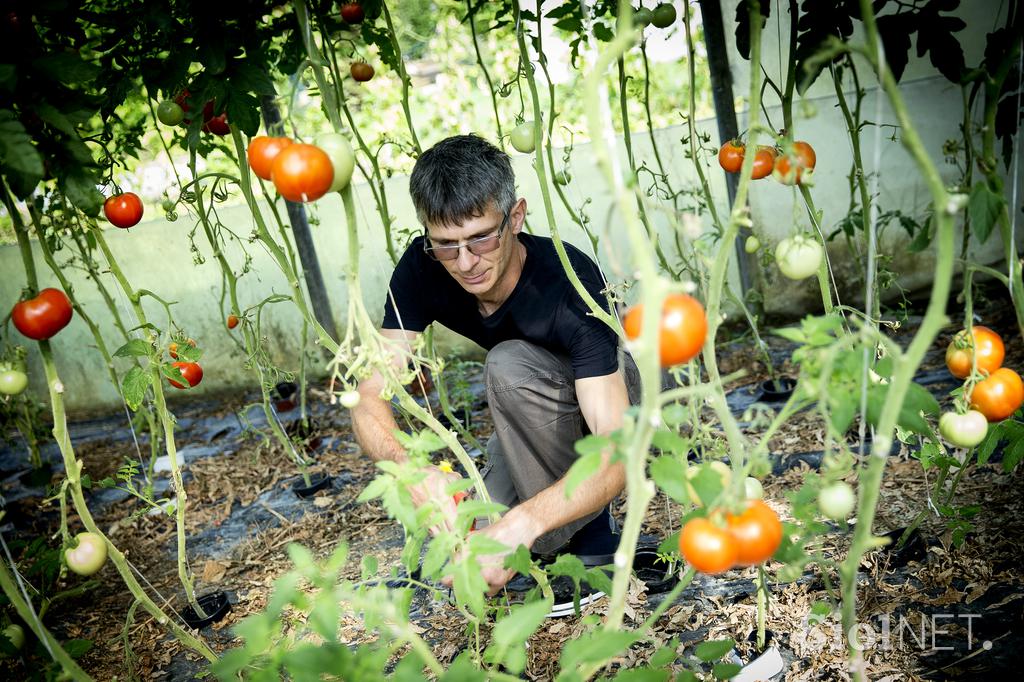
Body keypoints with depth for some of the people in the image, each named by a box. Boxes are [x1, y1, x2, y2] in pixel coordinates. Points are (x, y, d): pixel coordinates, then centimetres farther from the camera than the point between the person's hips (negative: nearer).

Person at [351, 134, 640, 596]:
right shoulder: (422, 269, -24)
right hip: (540, 409, 4)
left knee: (510, 365, -34)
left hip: (612, 394, -4)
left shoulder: (570, 281, -38)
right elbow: (370, 395, -27)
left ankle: (584, 530, -16)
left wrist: (520, 524, -60)